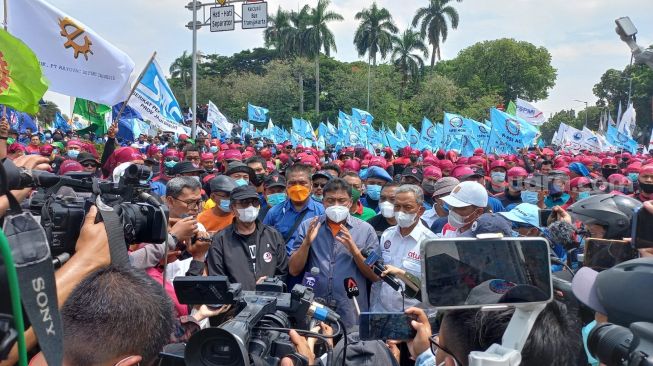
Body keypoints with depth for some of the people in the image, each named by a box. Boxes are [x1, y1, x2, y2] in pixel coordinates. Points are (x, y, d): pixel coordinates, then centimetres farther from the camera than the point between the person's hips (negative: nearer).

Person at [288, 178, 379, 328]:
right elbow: (294, 270, 1)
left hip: (351, 315, 0)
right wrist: (307, 243, -15)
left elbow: (375, 276, -2)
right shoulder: (308, 226, 3)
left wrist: (354, 249, -16)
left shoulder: (365, 230, 0)